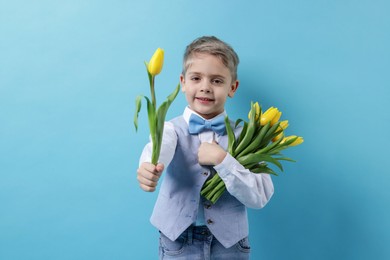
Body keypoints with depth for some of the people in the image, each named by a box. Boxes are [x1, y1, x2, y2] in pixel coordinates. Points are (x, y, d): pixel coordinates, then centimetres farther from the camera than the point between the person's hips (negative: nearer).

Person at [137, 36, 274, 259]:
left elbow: (260, 197, -11)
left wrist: (222, 159, -21)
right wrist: (150, 167, -49)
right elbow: (160, 147, -28)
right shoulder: (171, 129, -4)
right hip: (178, 241, 0)